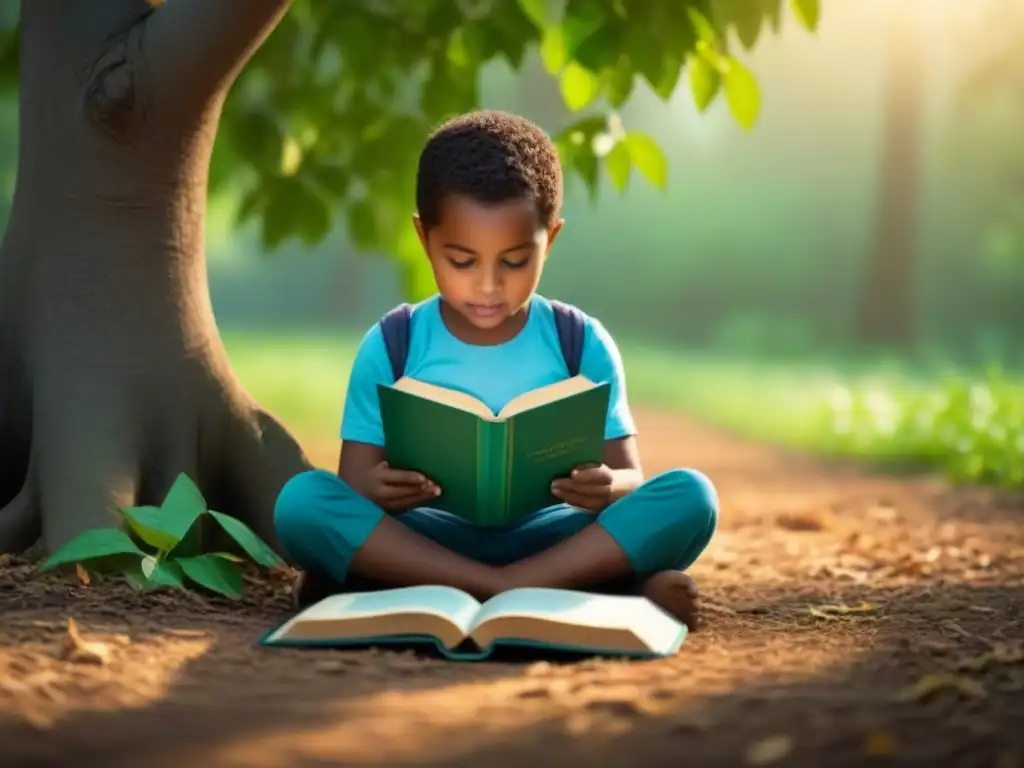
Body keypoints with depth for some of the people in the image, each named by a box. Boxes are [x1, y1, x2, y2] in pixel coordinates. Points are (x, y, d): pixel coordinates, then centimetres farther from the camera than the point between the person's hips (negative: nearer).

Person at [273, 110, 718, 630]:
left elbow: (629, 474, 2)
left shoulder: (584, 345, 4)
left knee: (689, 496, -23)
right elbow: (356, 475, 0)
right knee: (302, 500, -27)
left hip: (549, 539, 1)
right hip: (426, 539, -1)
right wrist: (371, 489, -26)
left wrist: (607, 487, -23)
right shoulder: (390, 348, 2)